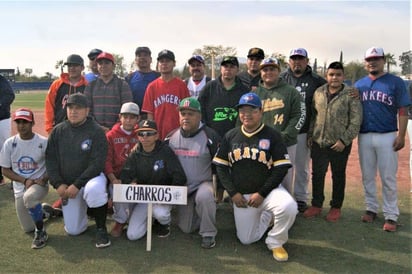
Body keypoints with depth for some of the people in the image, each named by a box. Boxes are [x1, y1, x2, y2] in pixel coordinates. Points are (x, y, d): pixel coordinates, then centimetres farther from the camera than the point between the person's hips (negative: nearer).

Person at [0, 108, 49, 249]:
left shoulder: (43, 142, -10)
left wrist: (44, 179, -19)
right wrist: (24, 180, -13)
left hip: (39, 184, -3)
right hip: (19, 188, 3)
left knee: (29, 197, -39)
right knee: (28, 228, 6)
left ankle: (41, 231, -16)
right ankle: (42, 210, 39)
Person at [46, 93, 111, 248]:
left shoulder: (96, 131, -10)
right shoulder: (58, 131, 2)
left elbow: (97, 164, -16)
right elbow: (50, 160, 3)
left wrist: (77, 185, -21)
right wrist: (58, 184, -9)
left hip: (91, 177, -3)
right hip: (66, 185, 4)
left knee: (94, 189, -40)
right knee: (73, 230, 0)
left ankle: (101, 229, -17)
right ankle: (81, 209, 34)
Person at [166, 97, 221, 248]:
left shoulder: (210, 136, -13)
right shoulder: (171, 137, 0)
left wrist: (219, 188, -8)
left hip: (204, 183, -4)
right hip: (181, 188, 4)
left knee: (204, 196, -39)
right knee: (185, 228, 3)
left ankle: (208, 234, -18)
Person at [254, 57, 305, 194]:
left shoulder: (291, 91, 4)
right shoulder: (254, 93, 10)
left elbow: (299, 116, -2)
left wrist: (284, 136, -12)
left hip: (286, 145, -1)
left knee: (285, 180, 5)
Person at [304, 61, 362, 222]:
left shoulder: (350, 95, -7)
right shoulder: (318, 92, 6)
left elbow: (356, 121, -10)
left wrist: (344, 140, -15)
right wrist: (310, 135, 10)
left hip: (339, 144, -4)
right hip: (318, 143, 4)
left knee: (338, 176, 10)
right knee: (317, 174, 11)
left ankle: (336, 207, 25)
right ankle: (316, 205, 26)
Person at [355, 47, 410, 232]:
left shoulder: (396, 82, 1)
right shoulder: (359, 84, 12)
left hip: (387, 137, -3)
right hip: (364, 136, 4)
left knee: (388, 178, -1)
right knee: (367, 176, 11)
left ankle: (391, 215, 8)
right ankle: (371, 208, 25)